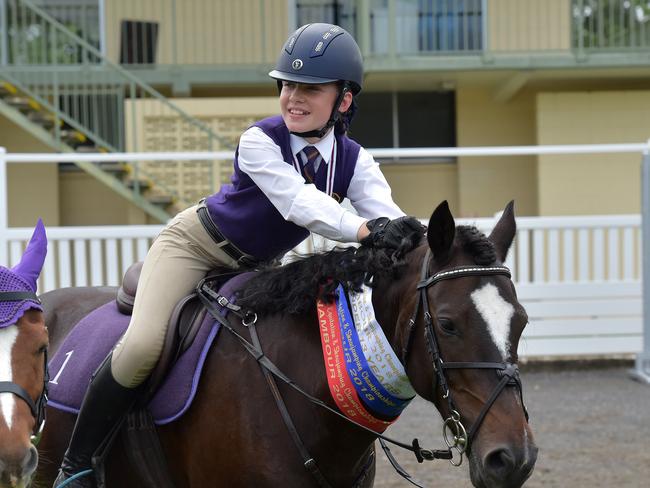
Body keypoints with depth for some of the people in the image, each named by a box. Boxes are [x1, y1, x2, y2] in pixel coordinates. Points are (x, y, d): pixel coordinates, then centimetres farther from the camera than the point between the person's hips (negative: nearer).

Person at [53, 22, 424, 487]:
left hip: (257, 269, 6)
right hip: (196, 244, -6)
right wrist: (365, 231, -56)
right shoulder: (260, 142, -25)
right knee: (143, 347, -25)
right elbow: (299, 202, -40)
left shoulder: (354, 162, -12)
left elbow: (388, 215, -27)